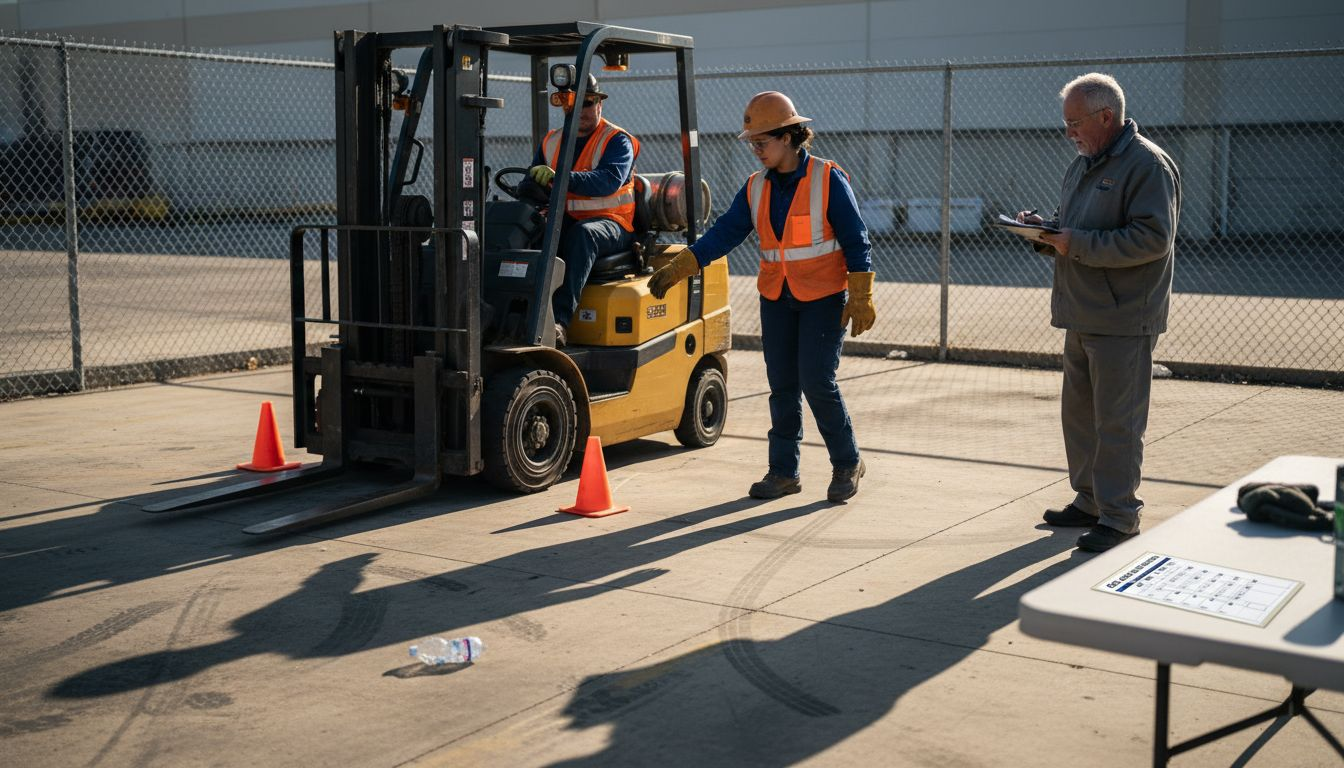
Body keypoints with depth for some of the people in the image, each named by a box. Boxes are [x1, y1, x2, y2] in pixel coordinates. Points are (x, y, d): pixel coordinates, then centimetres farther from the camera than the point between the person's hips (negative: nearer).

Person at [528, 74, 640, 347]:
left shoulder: (617, 141, -3)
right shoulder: (551, 141, 16)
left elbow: (609, 180, -23)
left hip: (609, 224, -5)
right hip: (563, 221, 5)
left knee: (583, 233, -39)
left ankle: (560, 320, -48)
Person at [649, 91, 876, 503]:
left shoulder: (829, 179, -9)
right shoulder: (756, 188, 6)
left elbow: (855, 241, -8)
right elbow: (724, 233, 3)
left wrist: (861, 298, -12)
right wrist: (675, 269, -6)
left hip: (823, 298, -5)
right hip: (776, 299, 5)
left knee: (817, 383, -9)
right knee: (782, 387, 6)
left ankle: (847, 463, 9)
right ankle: (783, 472, 15)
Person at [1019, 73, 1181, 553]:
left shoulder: (1147, 165, -12)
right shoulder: (1083, 164, 17)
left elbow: (1153, 239, -22)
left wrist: (1078, 243, -22)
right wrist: (1044, 231, 2)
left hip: (1122, 320, -9)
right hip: (1081, 315, 9)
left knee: (1117, 422, -4)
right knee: (1078, 413, 15)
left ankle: (1119, 516, 4)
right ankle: (1089, 501, 28)